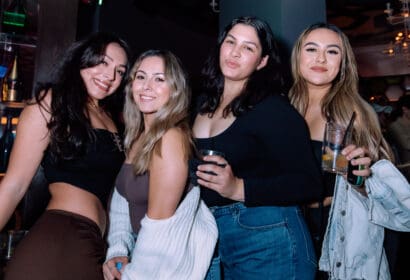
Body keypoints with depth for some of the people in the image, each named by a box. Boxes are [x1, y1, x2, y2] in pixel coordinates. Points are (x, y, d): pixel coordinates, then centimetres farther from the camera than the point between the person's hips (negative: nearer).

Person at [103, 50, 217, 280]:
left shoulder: (172, 137, -23)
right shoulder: (137, 136, 3)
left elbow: (159, 222, -22)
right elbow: (121, 203, 4)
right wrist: (117, 252, -7)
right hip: (145, 252, 7)